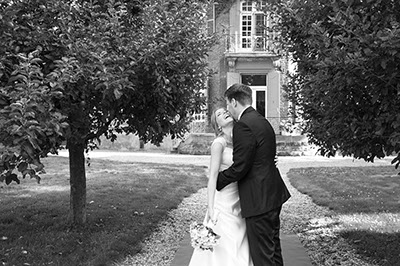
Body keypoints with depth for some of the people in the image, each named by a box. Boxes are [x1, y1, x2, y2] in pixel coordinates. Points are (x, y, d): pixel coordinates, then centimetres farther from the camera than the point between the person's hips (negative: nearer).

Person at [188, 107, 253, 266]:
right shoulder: (219, 143, -13)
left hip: (238, 202, 7)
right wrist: (210, 208, -23)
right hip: (224, 203, -7)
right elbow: (212, 177, -18)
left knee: (240, 248, 12)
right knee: (224, 248, 0)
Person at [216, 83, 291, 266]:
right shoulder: (263, 121, 12)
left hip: (259, 200, -10)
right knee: (273, 248, 20)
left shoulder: (243, 126, -18)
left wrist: (217, 179, -3)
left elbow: (239, 168, -20)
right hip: (273, 195, 10)